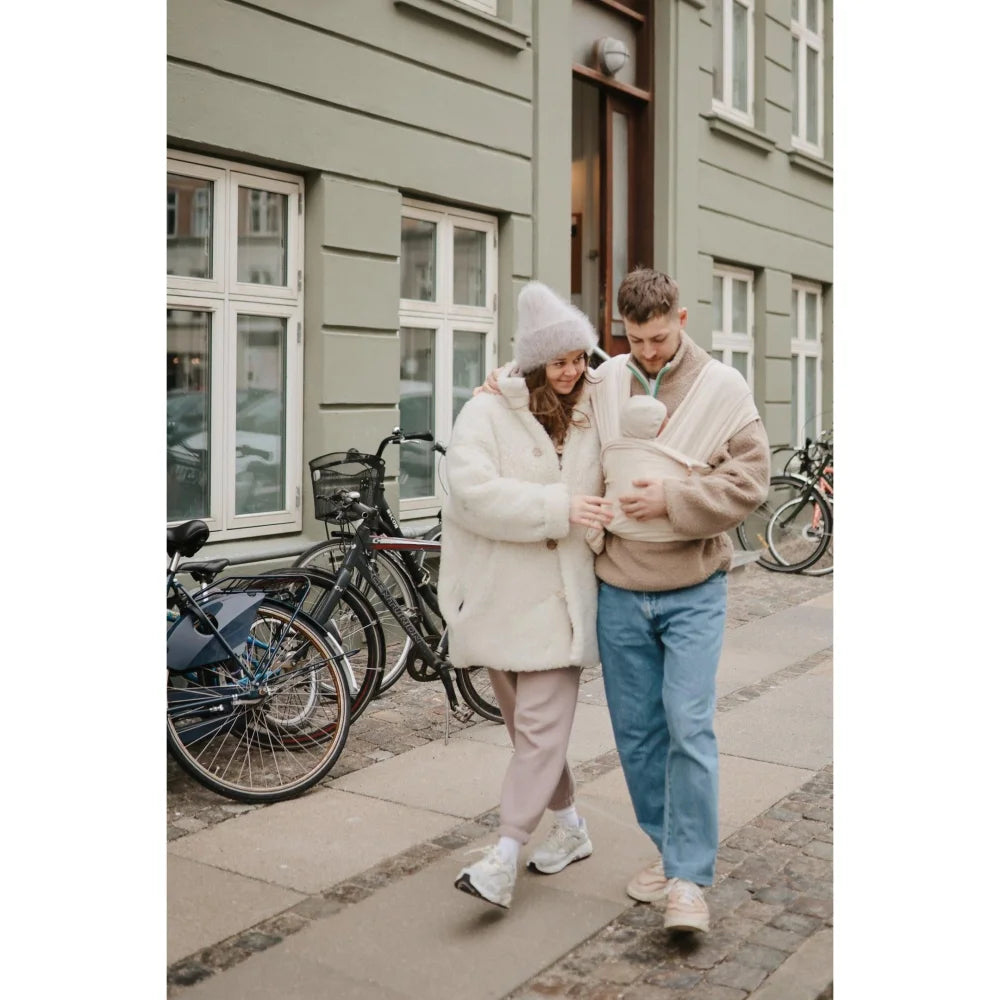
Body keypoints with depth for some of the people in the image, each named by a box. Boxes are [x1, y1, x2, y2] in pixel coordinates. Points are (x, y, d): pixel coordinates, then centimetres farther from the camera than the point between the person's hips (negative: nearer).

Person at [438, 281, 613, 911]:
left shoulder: (592, 417, 8)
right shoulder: (487, 414, -4)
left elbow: (605, 492, 25)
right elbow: (474, 491, -20)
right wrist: (558, 507, -24)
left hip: (559, 597, 1)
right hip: (499, 594, 0)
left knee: (541, 727, -7)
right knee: (530, 726, 12)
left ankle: (504, 859, -2)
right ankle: (571, 827, 32)